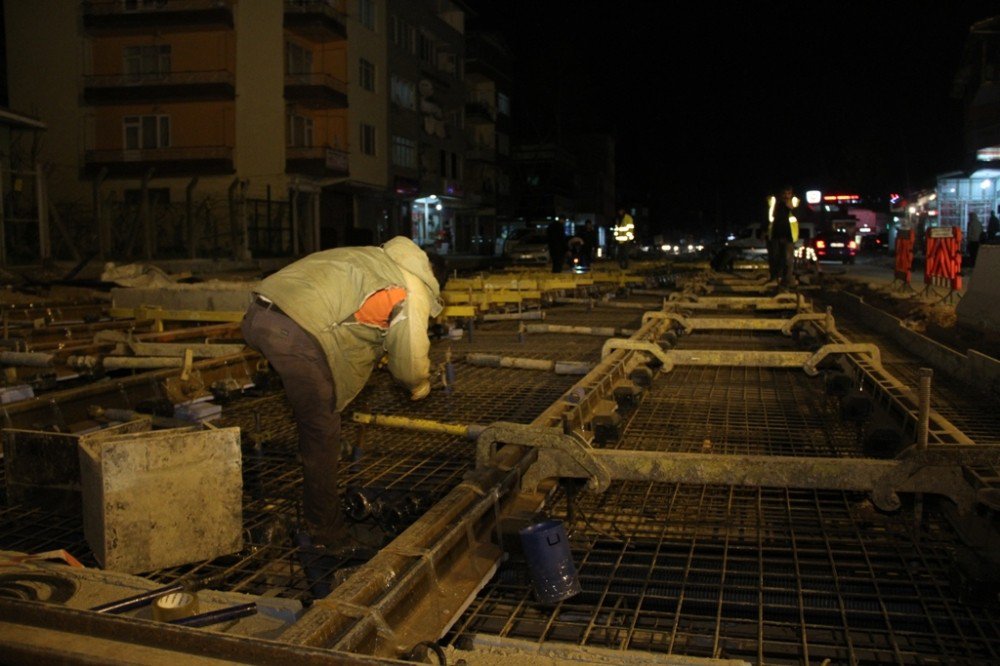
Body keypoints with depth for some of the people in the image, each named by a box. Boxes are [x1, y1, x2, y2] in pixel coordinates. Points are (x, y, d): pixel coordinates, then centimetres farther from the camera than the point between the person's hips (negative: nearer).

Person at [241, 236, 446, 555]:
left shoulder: (374, 257, 29)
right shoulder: (413, 292, 5)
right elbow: (410, 362, 7)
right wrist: (420, 387, 30)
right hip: (295, 333, -9)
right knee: (321, 433, 3)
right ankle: (329, 531, 14)